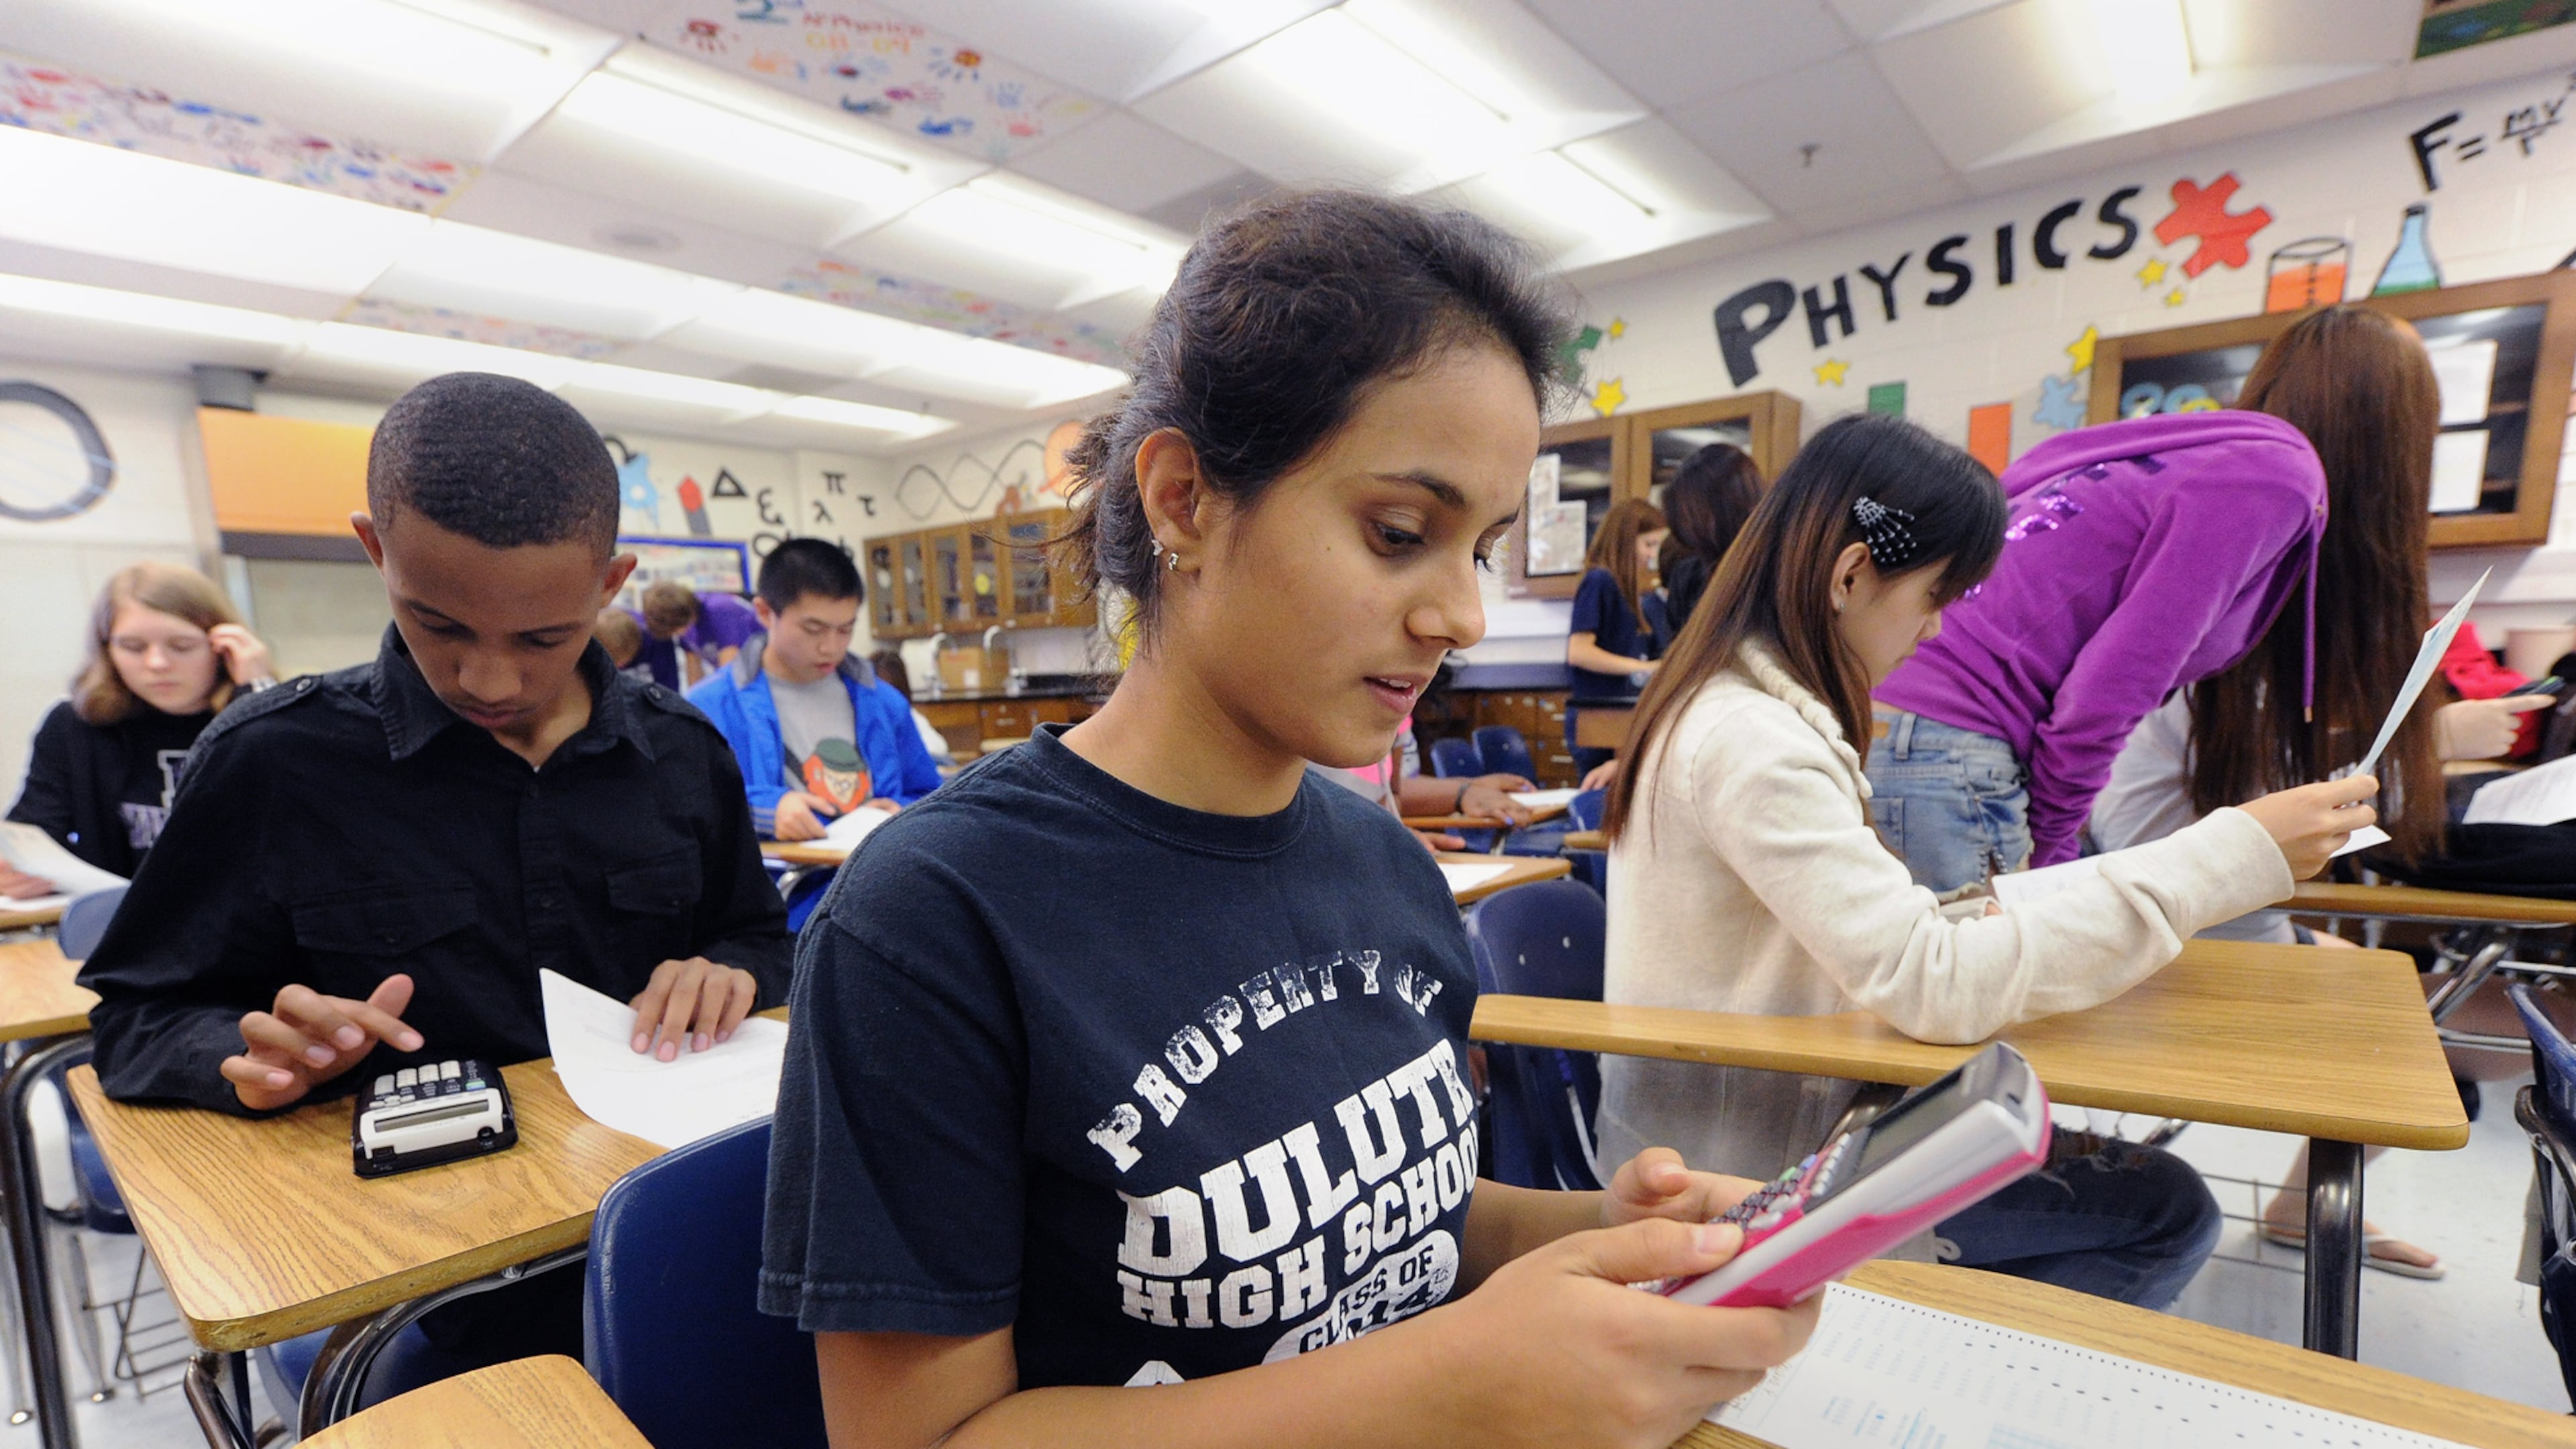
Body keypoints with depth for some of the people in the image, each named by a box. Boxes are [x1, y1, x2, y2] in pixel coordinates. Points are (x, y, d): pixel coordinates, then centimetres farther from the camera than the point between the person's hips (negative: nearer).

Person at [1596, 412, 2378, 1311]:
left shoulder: (1732, 705, 6)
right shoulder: (1750, 741, -25)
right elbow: (1933, 985, -30)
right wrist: (2233, 857, -24)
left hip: (1738, 1126, 9)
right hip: (1743, 1180, -9)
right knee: (2165, 1211, 0)